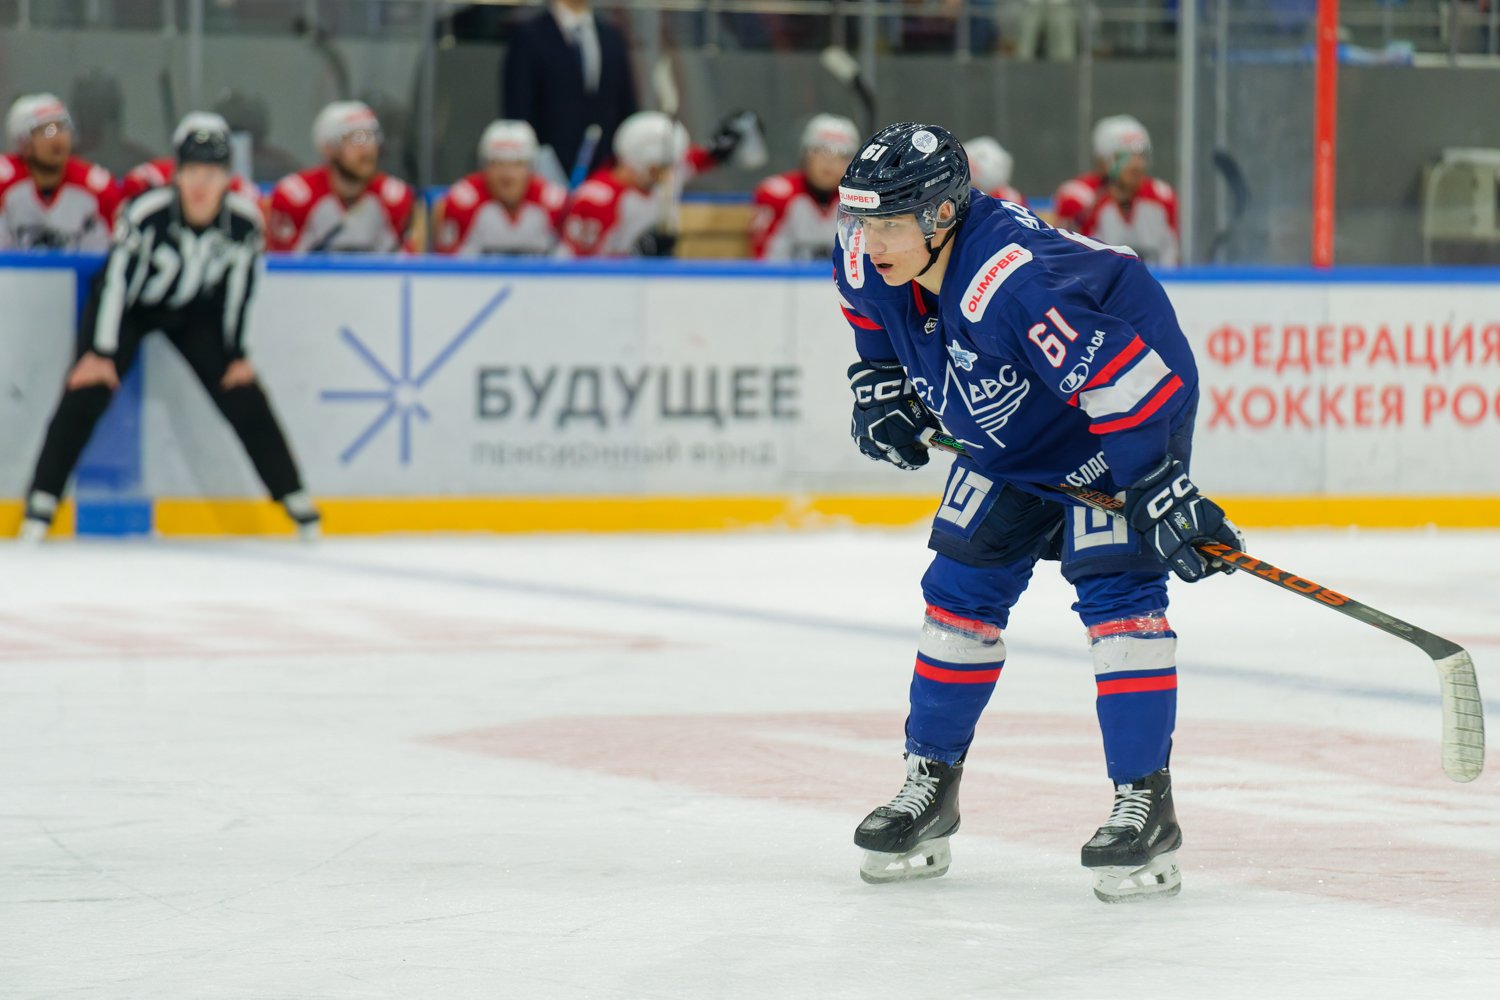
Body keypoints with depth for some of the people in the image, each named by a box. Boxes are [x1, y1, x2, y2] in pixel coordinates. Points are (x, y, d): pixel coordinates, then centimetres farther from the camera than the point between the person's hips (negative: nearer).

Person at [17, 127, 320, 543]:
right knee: (86, 395, -17)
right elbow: (116, 279, -25)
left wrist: (235, 354, -3)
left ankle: (296, 500, 6)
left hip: (194, 312, 3)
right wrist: (100, 351, -24)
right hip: (127, 306, -3)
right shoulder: (147, 213, -31)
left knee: (244, 399, -4)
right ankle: (41, 503, -12)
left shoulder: (244, 221, -20)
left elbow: (237, 289, -7)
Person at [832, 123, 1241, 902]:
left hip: (1136, 400, -8)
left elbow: (1123, 379, -38)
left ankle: (1145, 805, -15)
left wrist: (1159, 490, -36)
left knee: (1114, 587, -19)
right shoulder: (867, 263, -16)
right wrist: (881, 393, 0)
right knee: (961, 588, 6)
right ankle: (929, 787, 19)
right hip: (1008, 435, 8)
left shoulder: (1016, 283, -41)